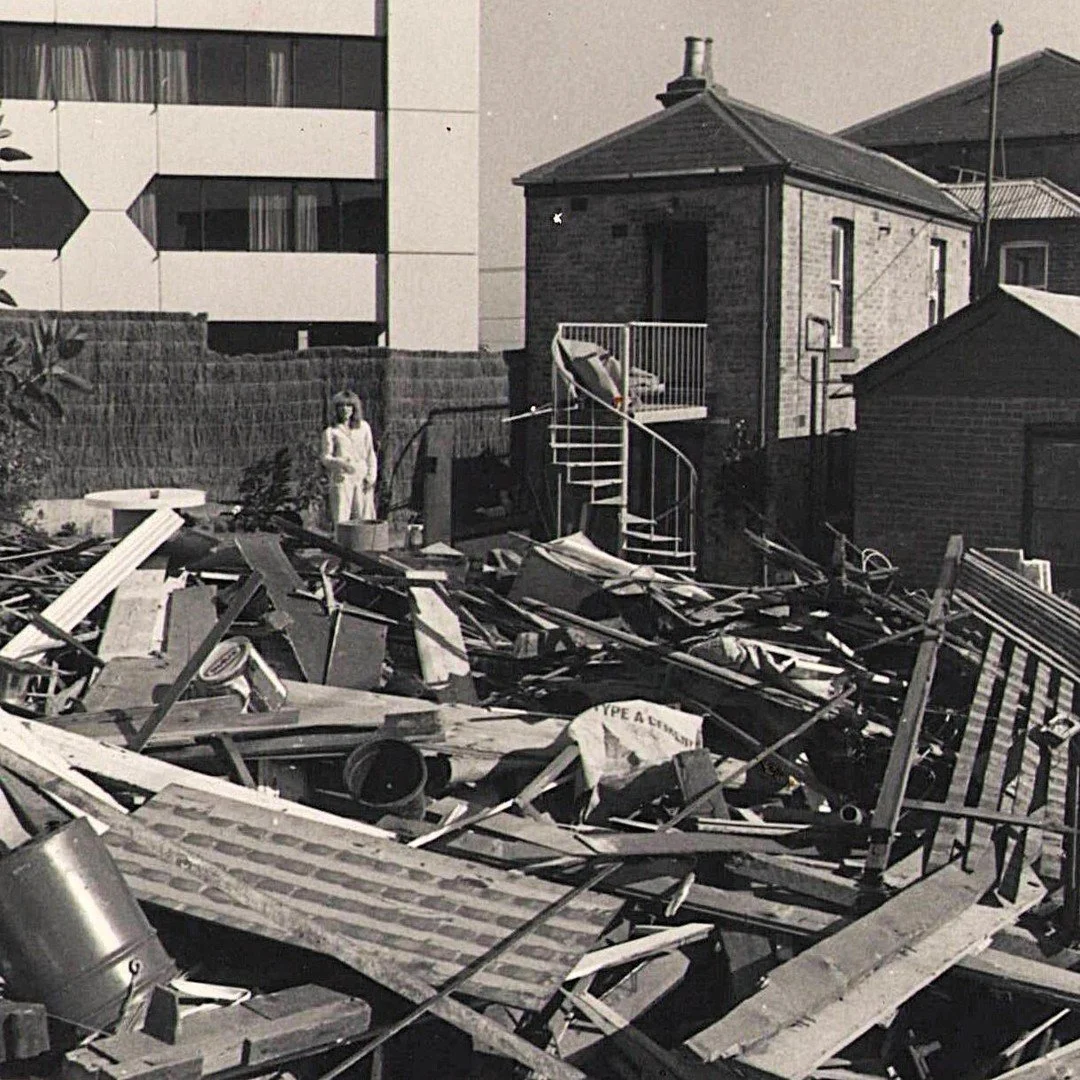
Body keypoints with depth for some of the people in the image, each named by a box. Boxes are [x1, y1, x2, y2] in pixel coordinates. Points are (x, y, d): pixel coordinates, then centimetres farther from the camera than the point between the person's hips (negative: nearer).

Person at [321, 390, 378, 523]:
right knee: (341, 521, -8)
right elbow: (325, 458, -1)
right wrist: (341, 463, -21)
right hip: (341, 479, -2)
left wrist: (371, 476, 3)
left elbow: (370, 454, 15)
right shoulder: (331, 432, 7)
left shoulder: (364, 427, 13)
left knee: (364, 519, -3)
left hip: (362, 480, 2)